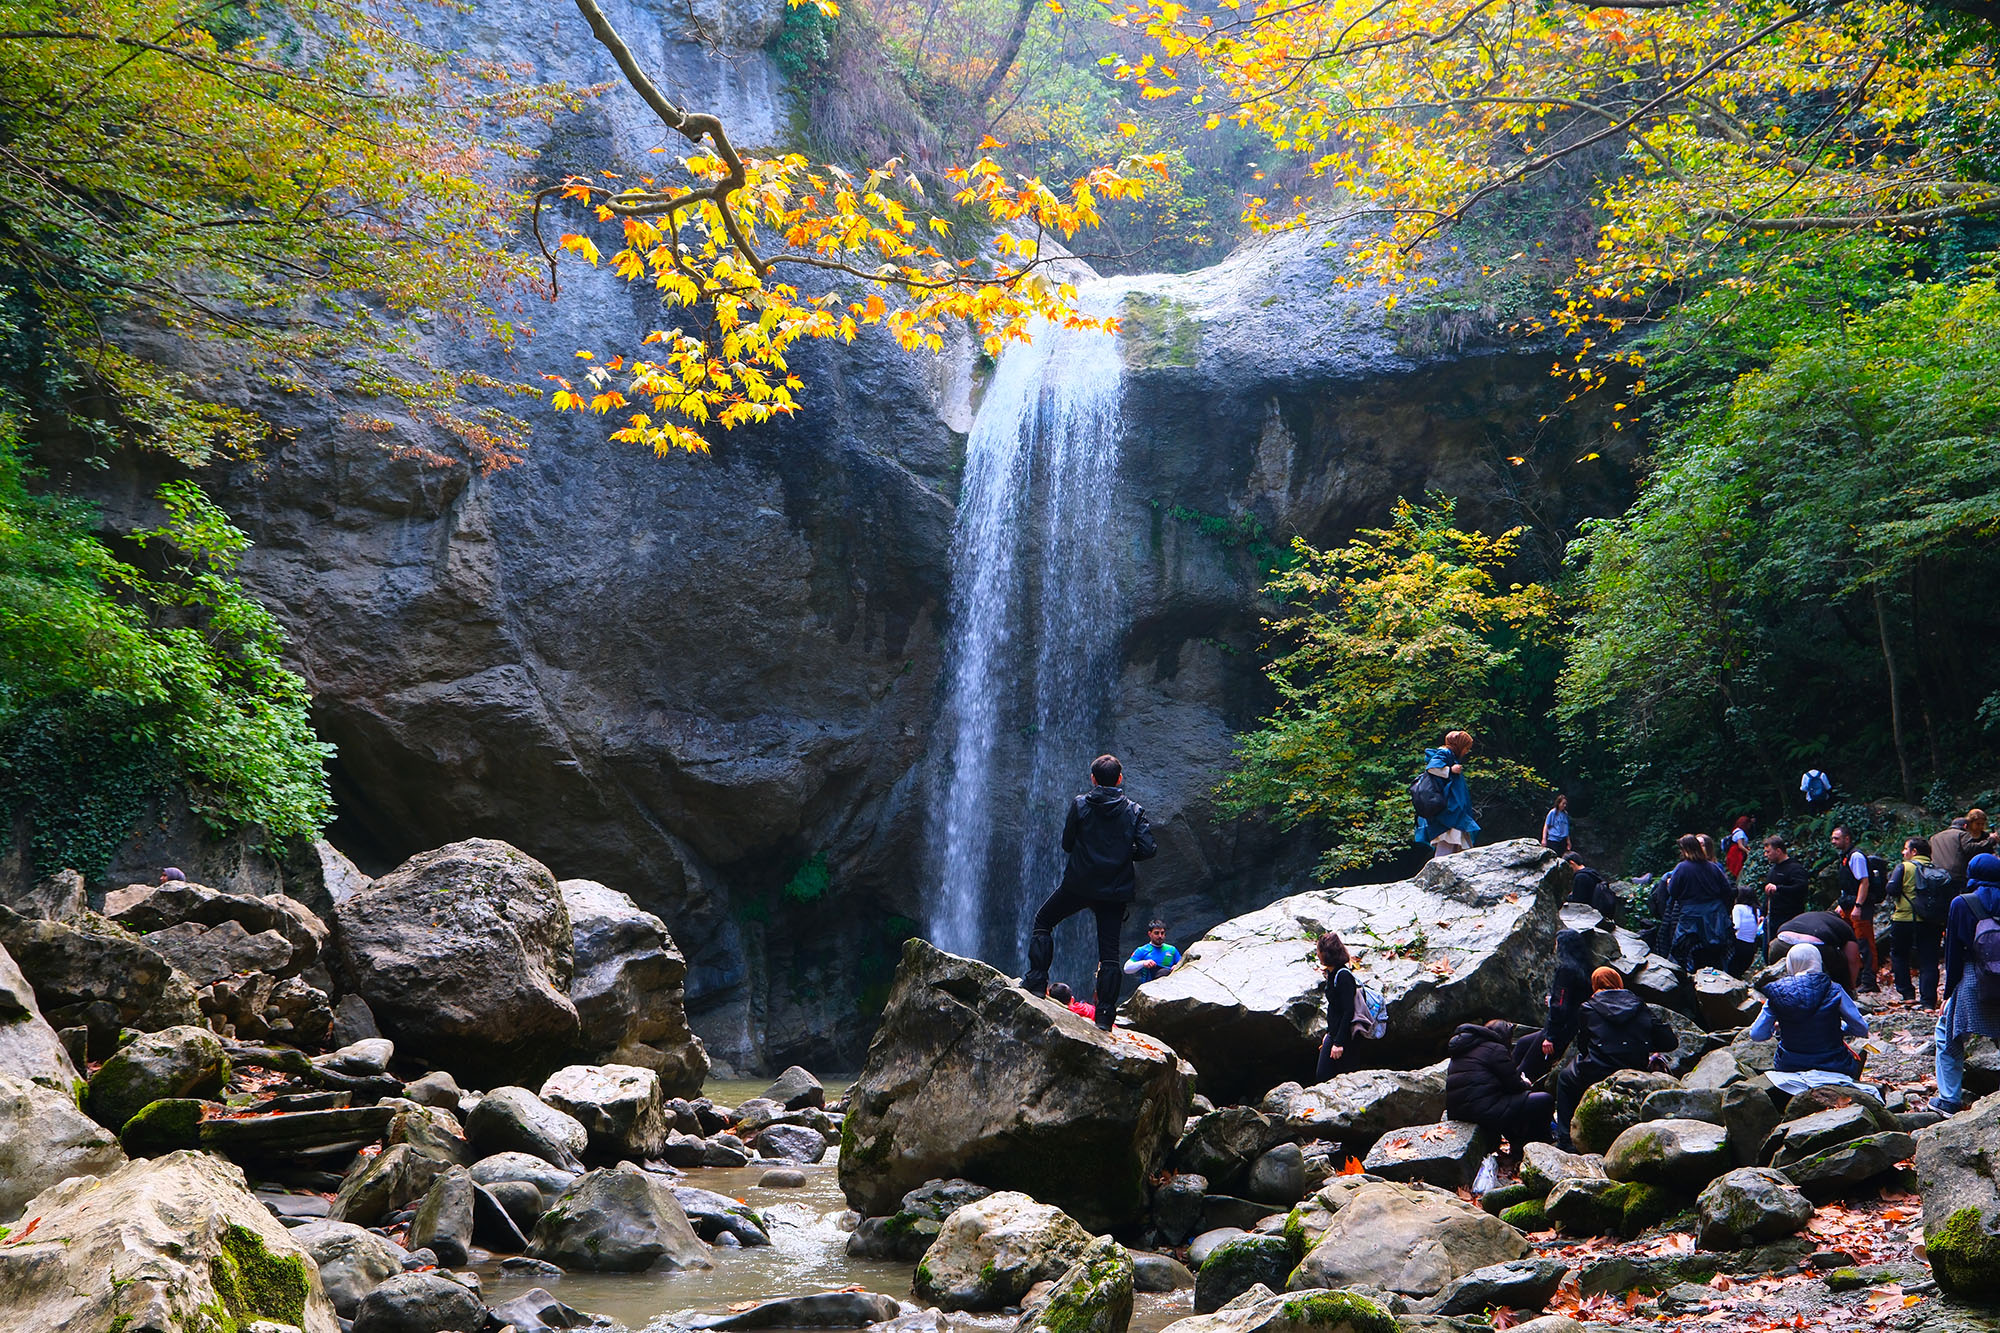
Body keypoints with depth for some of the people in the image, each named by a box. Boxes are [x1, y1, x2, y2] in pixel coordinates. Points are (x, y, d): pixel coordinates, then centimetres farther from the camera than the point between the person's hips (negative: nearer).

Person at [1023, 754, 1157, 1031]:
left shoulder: (1080, 805, -3)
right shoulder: (1134, 811, 0)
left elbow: (1067, 844, 1)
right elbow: (1147, 849, -8)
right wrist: (1125, 853, 11)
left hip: (1079, 883, -2)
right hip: (1115, 891, 2)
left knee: (1043, 920, 19)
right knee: (1109, 950, 6)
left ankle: (1036, 982, 10)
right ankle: (1105, 1015, 2)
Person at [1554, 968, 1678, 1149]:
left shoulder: (1588, 1009, -1)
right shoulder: (1639, 1006, 6)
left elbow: (1582, 1046, 6)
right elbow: (1670, 1042, 4)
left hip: (1596, 1077, -4)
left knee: (1564, 1077, 27)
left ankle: (1565, 1140, 19)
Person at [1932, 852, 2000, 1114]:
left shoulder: (1962, 904, -6)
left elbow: (1954, 952, -3)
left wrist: (1948, 993, 3)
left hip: (1972, 981, -3)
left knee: (1947, 1036, 13)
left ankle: (1950, 1099, 11)